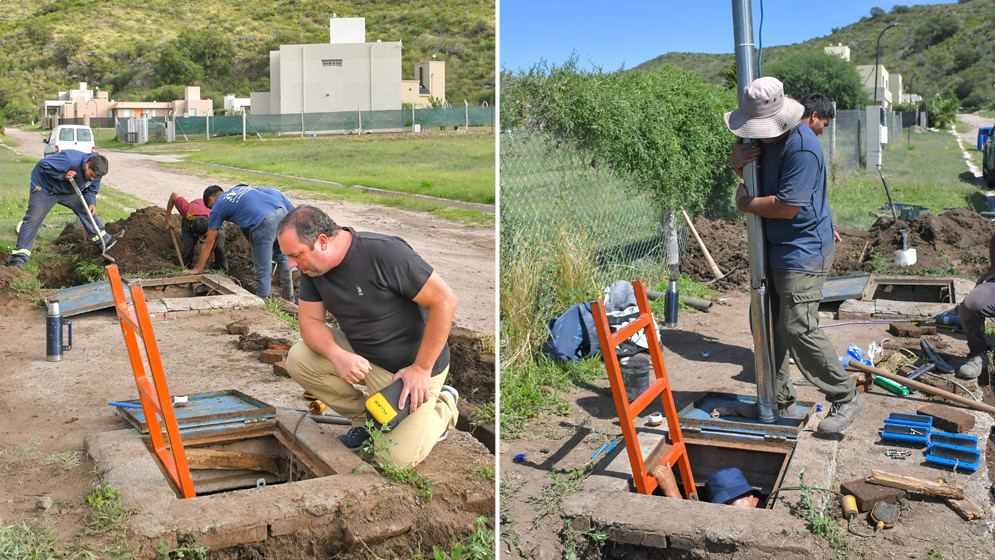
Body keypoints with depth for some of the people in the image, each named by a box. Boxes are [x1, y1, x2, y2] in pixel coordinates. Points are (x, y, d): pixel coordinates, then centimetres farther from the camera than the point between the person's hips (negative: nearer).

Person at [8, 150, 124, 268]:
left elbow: (91, 190, 0)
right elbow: (43, 164, -32)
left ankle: (105, 240, 12)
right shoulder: (70, 160, -38)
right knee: (33, 218, -12)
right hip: (45, 187, -7)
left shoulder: (96, 172, -14)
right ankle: (19, 258, -14)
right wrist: (63, 175, -38)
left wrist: (91, 203, -20)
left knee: (87, 210, 0)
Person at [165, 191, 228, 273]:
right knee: (188, 246, -21)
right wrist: (167, 219, -20)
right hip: (190, 218, 1)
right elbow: (174, 195, -28)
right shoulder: (187, 212, -45)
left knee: (219, 247, -20)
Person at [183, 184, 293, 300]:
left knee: (263, 271, 5)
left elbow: (209, 243, 24)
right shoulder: (239, 188, 34)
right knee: (282, 256, 23)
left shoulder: (217, 207, 19)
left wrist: (198, 269, 33)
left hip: (264, 222, -7)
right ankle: (289, 301, 32)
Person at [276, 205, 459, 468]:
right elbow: (310, 320, -4)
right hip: (361, 356, 7)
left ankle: (443, 406, 18)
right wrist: (337, 355, -26)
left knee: (400, 457, -13)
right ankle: (364, 417, 8)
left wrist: (421, 369, -23)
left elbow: (444, 301, -27)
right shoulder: (311, 268, -8)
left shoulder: (385, 253, -30)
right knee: (299, 359, -13)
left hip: (410, 365, -6)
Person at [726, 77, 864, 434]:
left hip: (803, 251, -9)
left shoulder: (801, 147, -23)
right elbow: (749, 175, 21)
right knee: (766, 324, 11)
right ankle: (781, 402, 24)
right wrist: (737, 162, -4)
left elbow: (787, 207, -26)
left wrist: (745, 203, -10)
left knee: (798, 330, -10)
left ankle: (846, 398, 9)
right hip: (773, 248, 9)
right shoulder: (761, 136, 6)